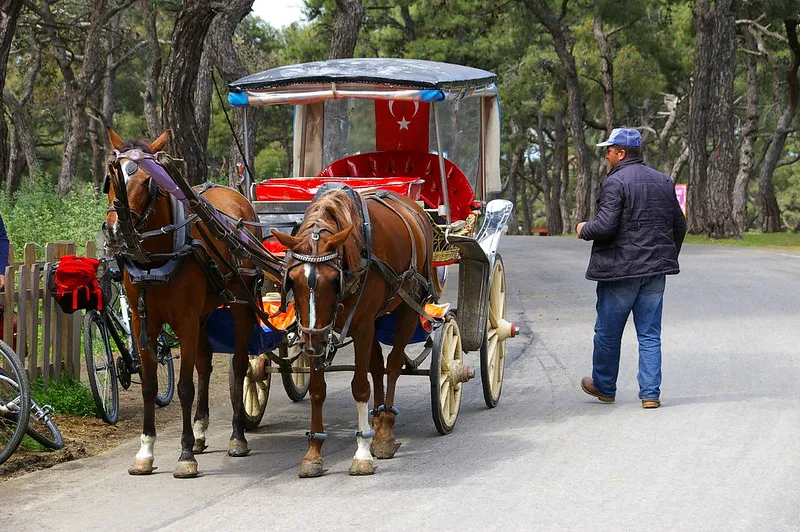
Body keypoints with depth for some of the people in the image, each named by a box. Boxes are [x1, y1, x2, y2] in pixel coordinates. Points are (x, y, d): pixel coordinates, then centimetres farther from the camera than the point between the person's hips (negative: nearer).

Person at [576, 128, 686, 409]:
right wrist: (667, 256, 28)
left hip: (620, 270, -6)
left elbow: (606, 226, -21)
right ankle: (651, 393, 2)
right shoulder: (663, 182, 11)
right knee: (650, 334, 7)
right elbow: (679, 225, 16)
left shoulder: (615, 182, -12)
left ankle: (604, 386, 24)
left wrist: (584, 229, 0)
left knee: (608, 332, 11)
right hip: (655, 270, 6)